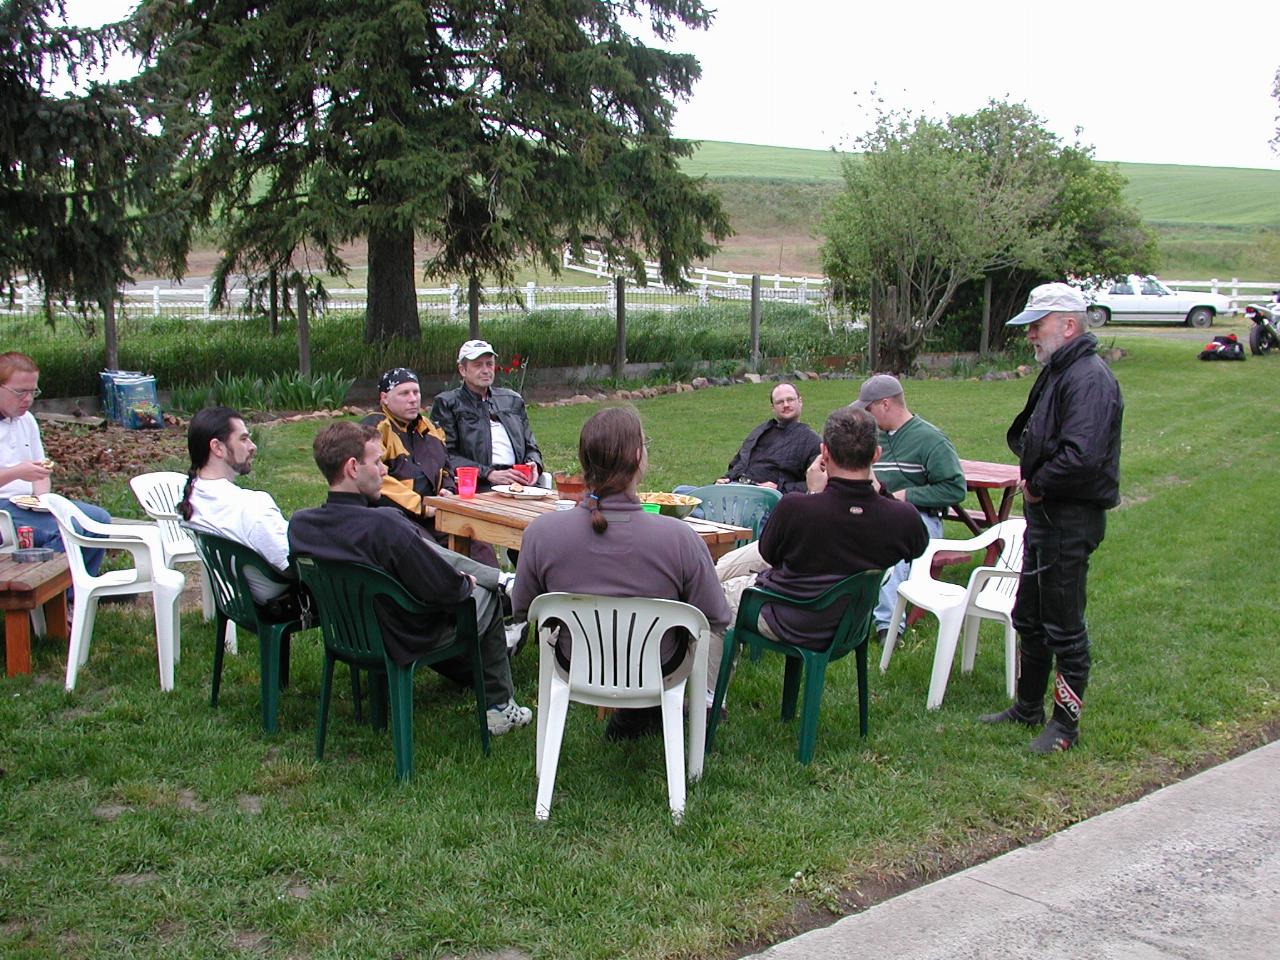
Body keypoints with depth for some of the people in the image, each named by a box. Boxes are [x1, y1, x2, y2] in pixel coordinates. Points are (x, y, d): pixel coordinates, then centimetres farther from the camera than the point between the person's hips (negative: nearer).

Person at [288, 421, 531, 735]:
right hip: (408, 643, -7)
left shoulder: (299, 524, -14)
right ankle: (499, 707, 29)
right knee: (487, 595, 20)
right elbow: (447, 587, -29)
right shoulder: (384, 526, -36)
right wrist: (466, 583, -4)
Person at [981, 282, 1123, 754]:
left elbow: (1082, 456, -30)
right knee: (1029, 617, 19)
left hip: (1071, 520, -10)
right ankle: (1027, 708, 33)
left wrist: (1037, 485, -14)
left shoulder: (1089, 378, -19)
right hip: (1046, 514, 10)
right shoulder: (1057, 372, 14)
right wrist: (1031, 478, 5)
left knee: (1063, 626, 1)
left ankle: (1066, 724, 13)